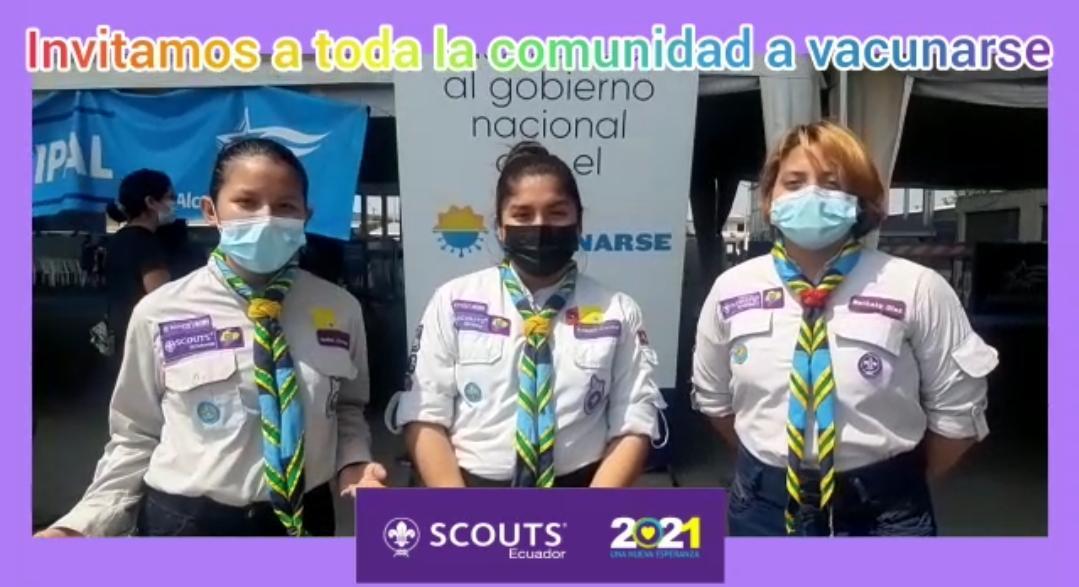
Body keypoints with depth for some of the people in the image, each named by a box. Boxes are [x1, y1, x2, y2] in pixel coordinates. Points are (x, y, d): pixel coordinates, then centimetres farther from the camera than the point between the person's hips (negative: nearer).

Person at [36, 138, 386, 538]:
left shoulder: (340, 309, -3)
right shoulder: (159, 312, -8)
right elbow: (135, 437, 0)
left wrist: (353, 462, -7)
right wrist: (85, 523, -10)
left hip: (303, 519, 2)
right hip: (184, 521, -1)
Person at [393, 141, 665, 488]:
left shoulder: (618, 312, -1)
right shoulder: (452, 302, -4)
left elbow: (634, 427, -4)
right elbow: (425, 418, -4)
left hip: (579, 487, 1)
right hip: (474, 486, 0)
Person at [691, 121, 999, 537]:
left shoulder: (916, 288, -12)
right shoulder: (731, 289, -3)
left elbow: (956, 411, -1)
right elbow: (713, 398, 11)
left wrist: (902, 481, 6)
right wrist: (764, 465, 11)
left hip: (881, 512, -2)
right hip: (763, 507, 3)